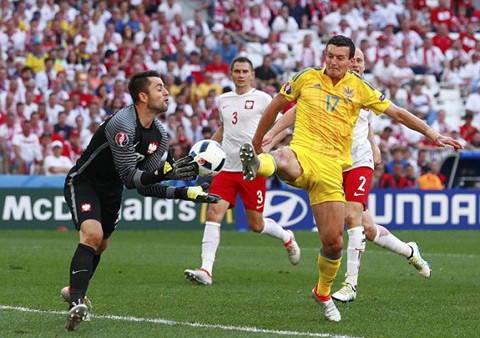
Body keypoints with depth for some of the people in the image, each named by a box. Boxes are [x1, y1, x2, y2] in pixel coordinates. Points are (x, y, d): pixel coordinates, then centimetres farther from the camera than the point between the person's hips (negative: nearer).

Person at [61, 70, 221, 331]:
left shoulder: (159, 134, -4)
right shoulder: (122, 124, -29)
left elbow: (145, 185, -2)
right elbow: (130, 177, -31)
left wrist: (186, 192, -10)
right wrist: (166, 172, -43)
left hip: (111, 190, 9)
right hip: (83, 182, -9)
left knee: (100, 245, 21)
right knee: (92, 234, -30)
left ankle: (75, 290, 47)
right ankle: (76, 304, -34)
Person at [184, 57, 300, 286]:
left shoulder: (262, 99, -3)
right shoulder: (223, 100, 13)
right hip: (227, 168, 4)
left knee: (256, 225, 3)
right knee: (214, 213, -14)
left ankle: (286, 237, 37)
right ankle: (206, 270, -18)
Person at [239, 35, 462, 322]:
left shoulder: (359, 89, 10)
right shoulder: (306, 78, 8)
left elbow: (397, 113, 15)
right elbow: (276, 107, 19)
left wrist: (432, 133, 9)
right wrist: (256, 144, 24)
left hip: (331, 166, 1)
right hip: (302, 153, -1)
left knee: (333, 242, 0)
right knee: (283, 159, -42)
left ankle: (323, 293, 25)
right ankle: (255, 164, -78)